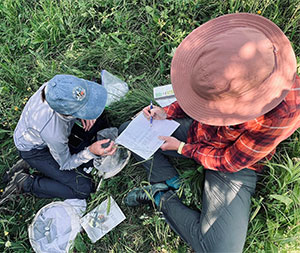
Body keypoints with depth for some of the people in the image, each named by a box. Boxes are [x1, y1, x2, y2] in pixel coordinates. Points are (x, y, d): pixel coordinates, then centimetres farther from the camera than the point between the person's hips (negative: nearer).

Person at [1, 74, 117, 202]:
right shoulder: (54, 132, -44)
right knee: (84, 188, -8)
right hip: (34, 149, -6)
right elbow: (65, 164, -21)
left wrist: (84, 115, -19)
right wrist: (90, 152, -37)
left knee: (98, 121, 3)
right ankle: (25, 183, 0)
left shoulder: (59, 87, -31)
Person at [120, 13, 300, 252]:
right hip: (197, 131, 5)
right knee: (128, 131, 6)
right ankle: (170, 182, -3)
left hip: (234, 165, -5)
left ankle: (163, 199, -3)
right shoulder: (229, 66, -23)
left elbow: (229, 162, -22)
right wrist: (167, 113, -10)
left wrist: (182, 148, -13)